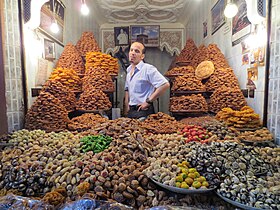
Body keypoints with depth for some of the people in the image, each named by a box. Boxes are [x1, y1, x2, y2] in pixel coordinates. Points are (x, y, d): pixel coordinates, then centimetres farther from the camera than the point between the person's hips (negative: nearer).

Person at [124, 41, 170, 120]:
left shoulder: (148, 69, -15)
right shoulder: (129, 69, 10)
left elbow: (165, 85, -24)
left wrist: (148, 101, -18)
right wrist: (127, 106, 12)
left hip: (143, 111, -7)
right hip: (130, 111, 8)